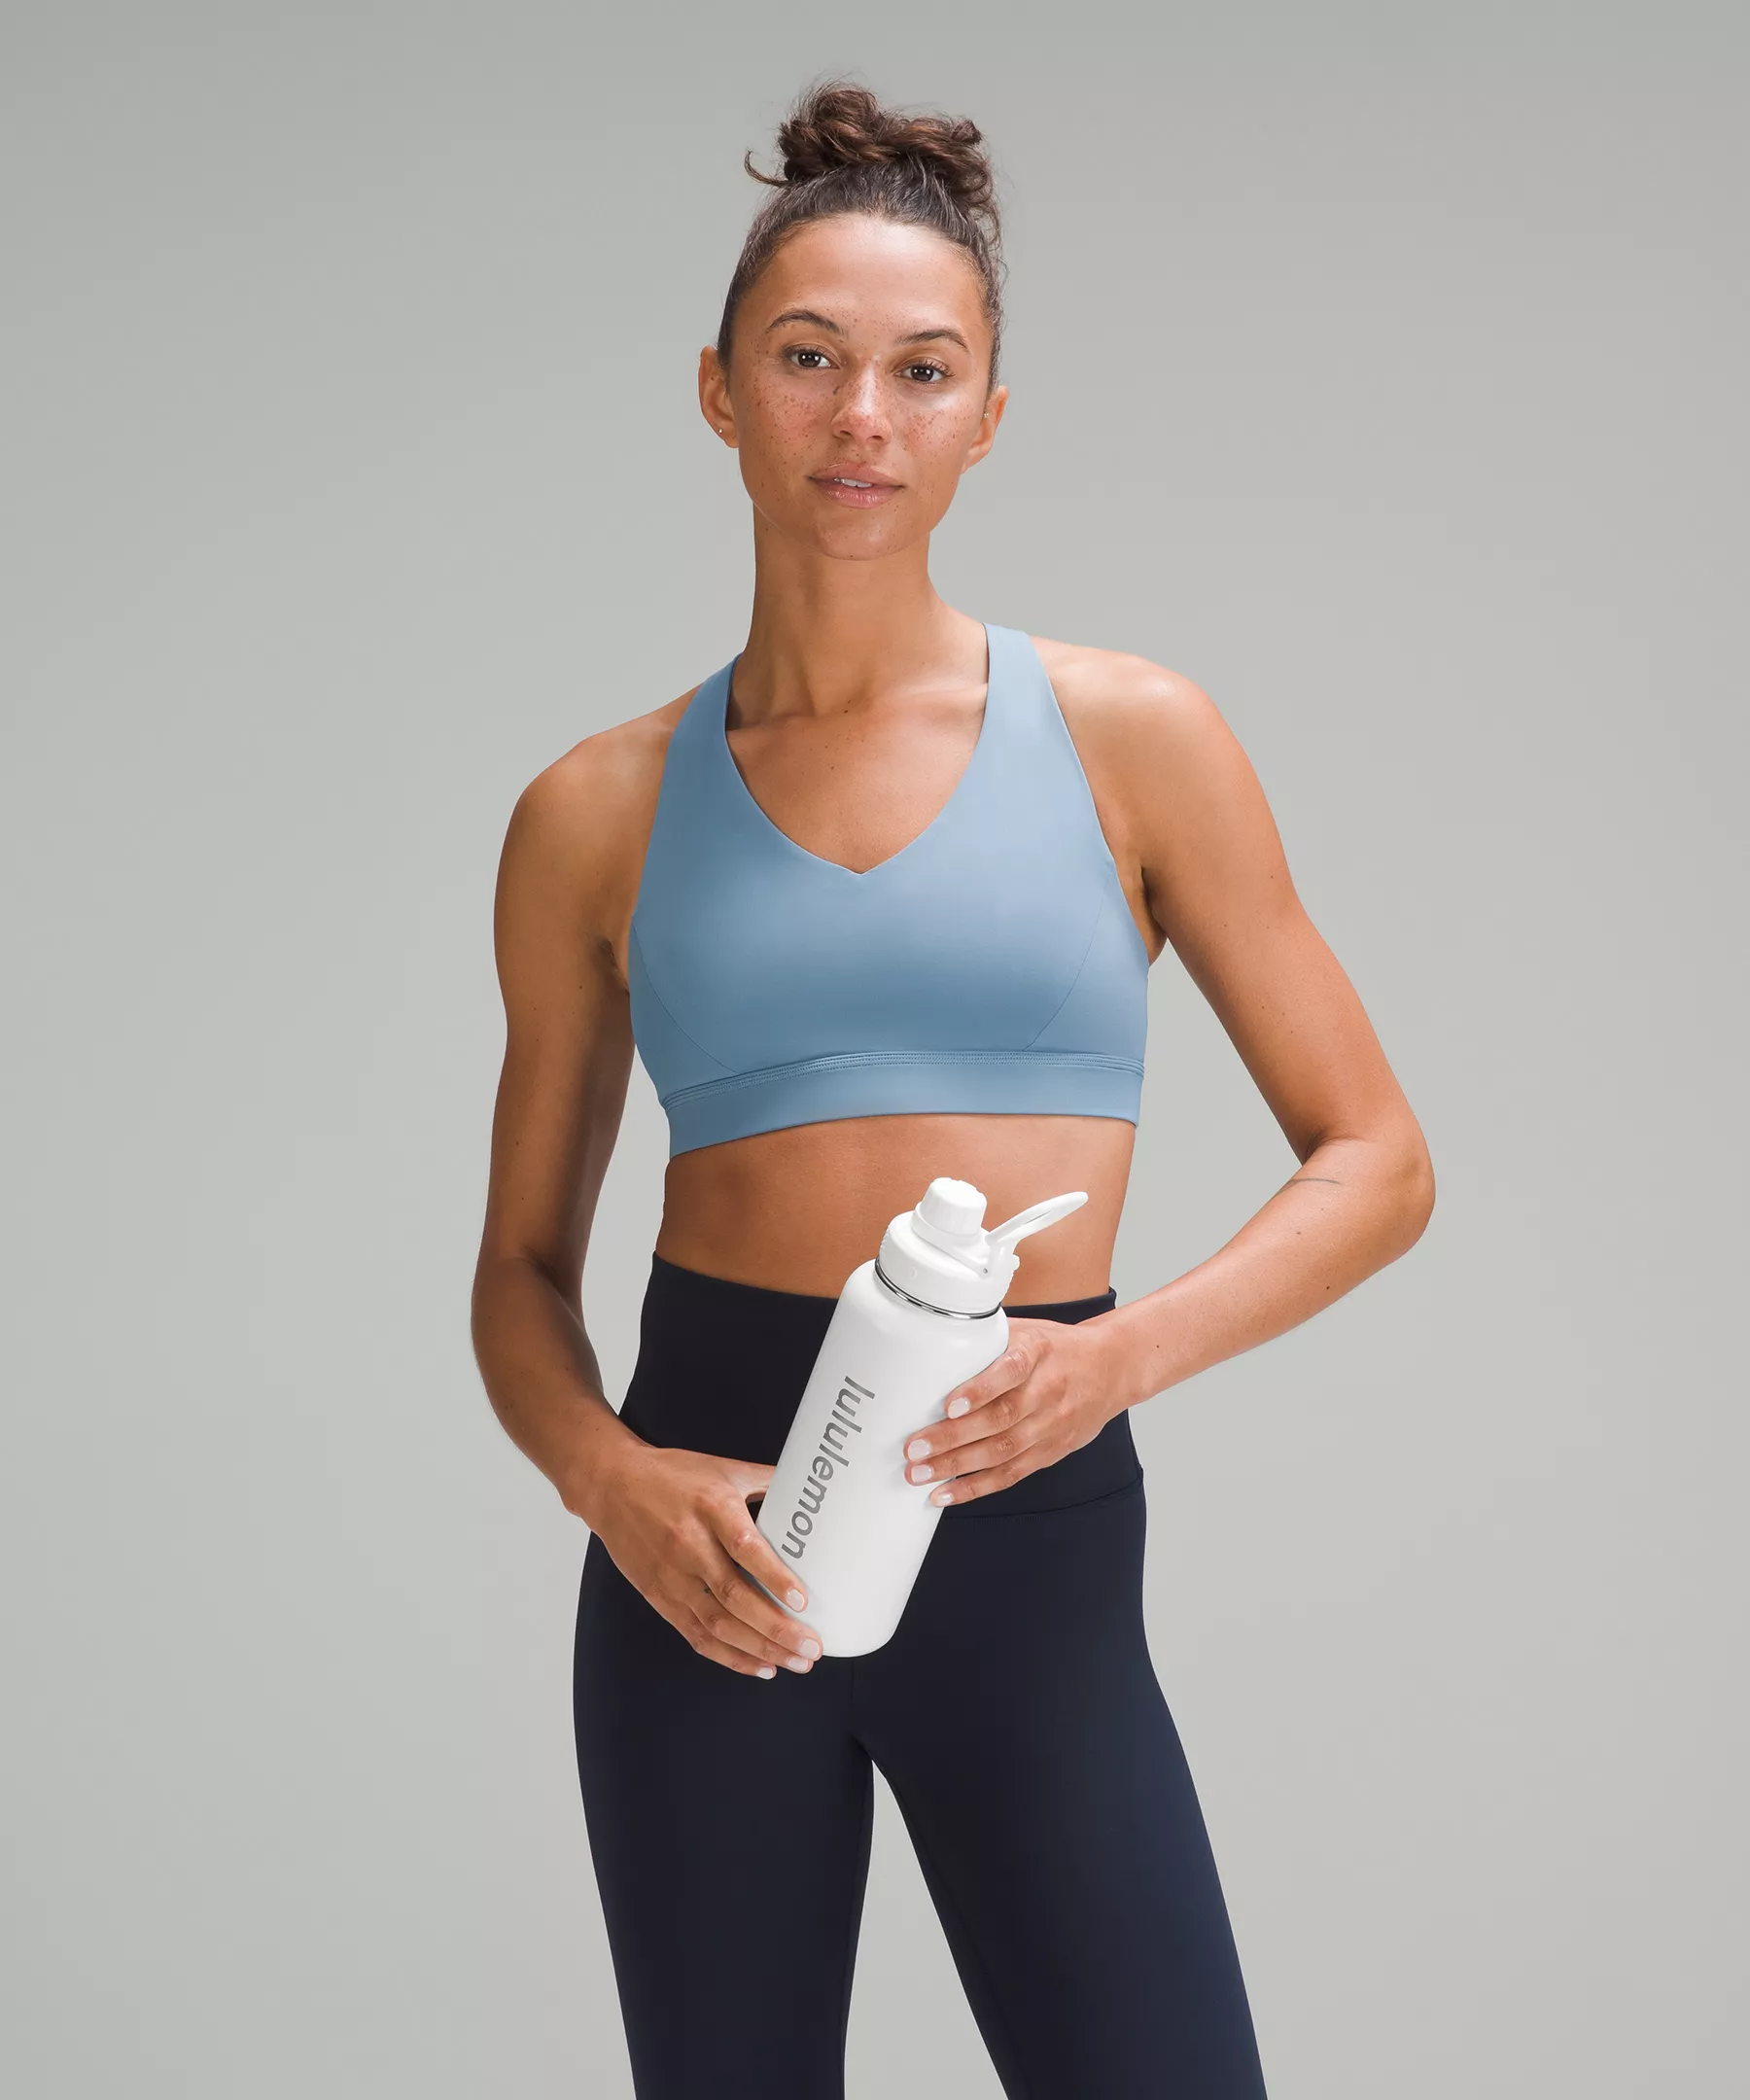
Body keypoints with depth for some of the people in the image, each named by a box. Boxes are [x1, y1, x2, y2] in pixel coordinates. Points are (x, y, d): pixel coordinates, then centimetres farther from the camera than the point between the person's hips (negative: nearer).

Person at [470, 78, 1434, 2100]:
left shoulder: (1130, 738, 1)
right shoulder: (597, 816, 4)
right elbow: (524, 1264, 10)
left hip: (1031, 1542, -1)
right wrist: (603, 1472, -11)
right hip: (712, 1554, 1)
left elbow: (1376, 1161, 3)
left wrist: (1122, 1350, -14)